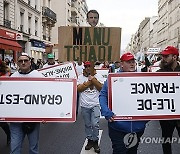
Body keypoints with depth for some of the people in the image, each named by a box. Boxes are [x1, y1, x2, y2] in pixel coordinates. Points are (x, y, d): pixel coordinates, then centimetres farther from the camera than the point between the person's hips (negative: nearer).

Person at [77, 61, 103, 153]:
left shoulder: (97, 77, 3)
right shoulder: (80, 77, 3)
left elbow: (101, 88, -6)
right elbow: (78, 89, -10)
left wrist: (94, 80, -14)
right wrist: (89, 82, -11)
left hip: (95, 104, -1)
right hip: (85, 105, 2)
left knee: (95, 124, -6)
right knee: (87, 125, 12)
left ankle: (95, 142, 10)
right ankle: (89, 140, 26)